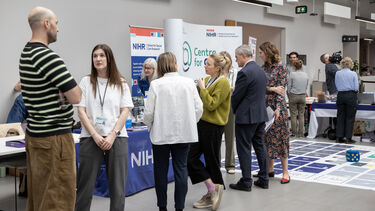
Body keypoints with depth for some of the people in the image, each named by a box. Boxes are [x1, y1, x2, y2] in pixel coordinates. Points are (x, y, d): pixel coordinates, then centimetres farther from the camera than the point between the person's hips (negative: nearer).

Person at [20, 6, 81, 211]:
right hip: (54, 137, -10)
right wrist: (75, 87, 0)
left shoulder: (25, 54, 12)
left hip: (33, 134, 10)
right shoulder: (48, 57, -19)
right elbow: (75, 97, -21)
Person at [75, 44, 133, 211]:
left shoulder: (121, 83, 8)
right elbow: (81, 111, 1)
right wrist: (96, 136, -10)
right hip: (90, 138, 0)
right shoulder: (86, 82, 6)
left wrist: (112, 136, -9)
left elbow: (125, 111, 2)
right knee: (85, 186, 2)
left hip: (116, 138, 1)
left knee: (117, 188, 4)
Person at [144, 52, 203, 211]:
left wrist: (150, 127, 9)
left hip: (161, 134, -2)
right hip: (184, 134, 2)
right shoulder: (189, 83, -2)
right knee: (181, 169, 9)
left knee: (161, 170, 11)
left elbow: (149, 112, -9)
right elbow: (199, 108, -1)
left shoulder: (156, 84, -10)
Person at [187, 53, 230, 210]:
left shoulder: (223, 83, -13)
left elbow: (211, 105, -21)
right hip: (201, 123, 9)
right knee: (191, 157, 4)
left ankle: (213, 191, 16)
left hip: (213, 127, -8)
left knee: (211, 161, 1)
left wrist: (202, 88, -16)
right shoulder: (207, 79, 12)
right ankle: (212, 188, 10)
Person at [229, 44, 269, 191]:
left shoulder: (244, 73, -17)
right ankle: (264, 179, 19)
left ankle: (246, 182, 4)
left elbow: (236, 96, -14)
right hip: (261, 114, 9)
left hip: (246, 116, -9)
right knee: (260, 146, 13)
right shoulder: (261, 70, 12)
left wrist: (234, 110, 6)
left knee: (244, 148, -1)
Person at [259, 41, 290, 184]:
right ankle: (270, 169, 18)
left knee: (279, 137, -4)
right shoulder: (263, 68, 11)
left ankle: (285, 172, 2)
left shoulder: (280, 67, -7)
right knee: (267, 137, 9)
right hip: (264, 105, 7)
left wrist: (278, 109, -17)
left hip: (276, 105, -7)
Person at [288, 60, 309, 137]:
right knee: (301, 115, 7)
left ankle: (294, 133, 5)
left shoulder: (292, 74, -11)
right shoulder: (306, 75, 1)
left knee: (293, 115, 4)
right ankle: (300, 133, 7)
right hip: (303, 96, 3)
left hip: (293, 96, -3)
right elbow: (306, 86, 9)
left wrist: (289, 95, 10)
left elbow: (289, 86, -5)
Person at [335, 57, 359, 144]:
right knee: (350, 117, 4)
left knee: (340, 117, 10)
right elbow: (356, 87, -6)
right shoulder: (353, 74, -7)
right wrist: (353, 90, 13)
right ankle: (348, 138, 5)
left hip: (340, 95, 3)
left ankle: (339, 137, 11)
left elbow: (337, 85, 5)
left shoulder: (337, 73, 1)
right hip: (351, 96, -3)